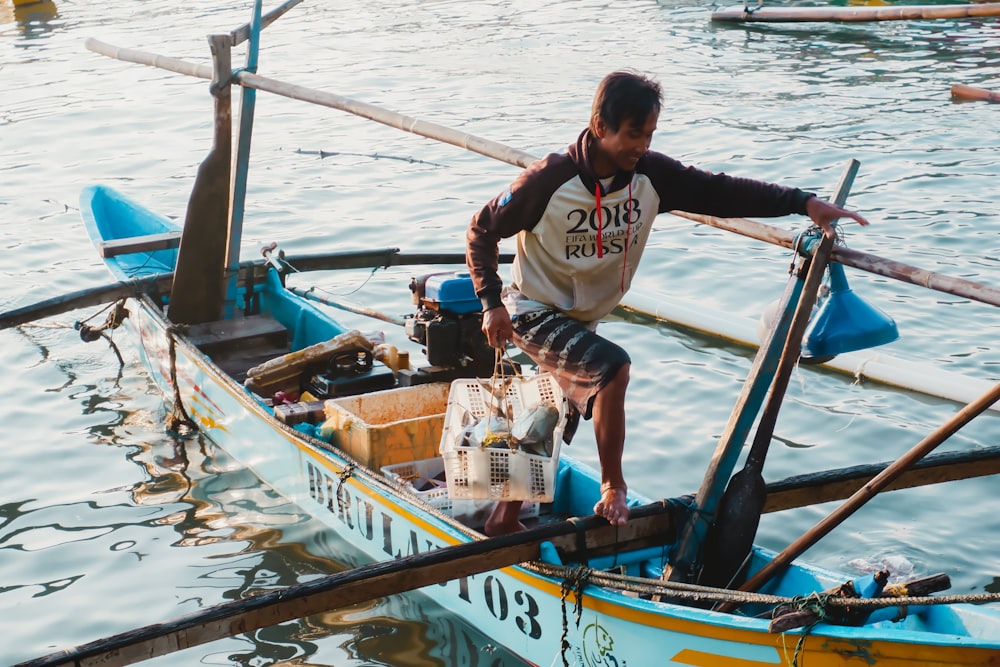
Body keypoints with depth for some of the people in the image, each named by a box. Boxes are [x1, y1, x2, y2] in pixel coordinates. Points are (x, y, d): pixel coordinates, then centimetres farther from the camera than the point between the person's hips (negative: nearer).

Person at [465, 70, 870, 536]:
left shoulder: (651, 175, -13)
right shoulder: (549, 181, -25)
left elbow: (720, 192, -14)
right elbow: (481, 230, -14)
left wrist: (804, 202, -23)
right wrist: (491, 302, -21)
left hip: (581, 319, 7)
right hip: (533, 312, -6)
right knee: (612, 367, -29)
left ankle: (503, 520, 35)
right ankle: (612, 488, -10)